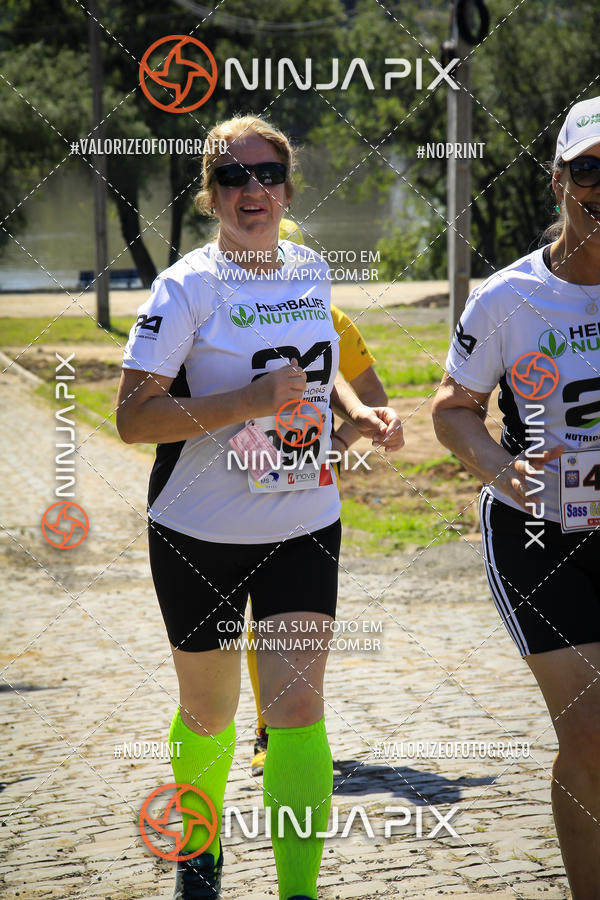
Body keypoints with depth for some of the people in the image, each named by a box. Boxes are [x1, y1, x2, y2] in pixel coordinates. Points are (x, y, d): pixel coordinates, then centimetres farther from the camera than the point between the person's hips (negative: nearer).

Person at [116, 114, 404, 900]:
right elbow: (133, 417, -18)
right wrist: (248, 402, -27)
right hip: (201, 533, -3)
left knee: (298, 707, -10)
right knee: (208, 713, 13)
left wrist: (361, 415, 3)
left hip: (304, 525, 3)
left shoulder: (313, 275, 4)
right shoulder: (186, 288, -13)